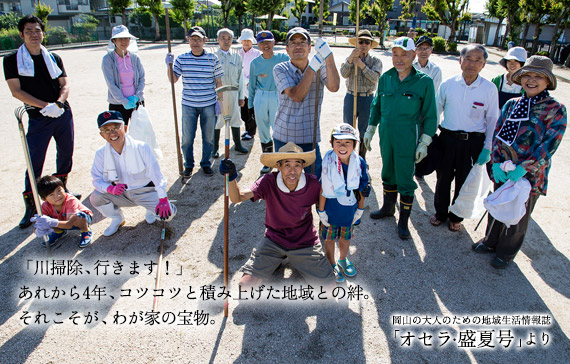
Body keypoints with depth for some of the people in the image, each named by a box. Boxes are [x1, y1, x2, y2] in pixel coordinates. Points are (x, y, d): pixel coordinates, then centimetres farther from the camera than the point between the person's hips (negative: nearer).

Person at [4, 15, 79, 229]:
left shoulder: (54, 58, 11)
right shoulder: (12, 60, 0)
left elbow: (65, 85, 5)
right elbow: (16, 91, -6)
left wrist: (58, 104, -15)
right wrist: (45, 106, -17)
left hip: (64, 114, 4)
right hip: (38, 119, -3)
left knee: (66, 153, 13)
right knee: (34, 162, -4)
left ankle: (62, 189, 34)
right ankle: (30, 207, 5)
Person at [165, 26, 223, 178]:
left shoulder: (212, 59, 0)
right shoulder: (181, 59, 2)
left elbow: (218, 81, 5)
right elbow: (173, 80, 4)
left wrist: (220, 101, 4)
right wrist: (169, 65, -11)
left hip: (208, 105, 0)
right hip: (188, 105, 0)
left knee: (208, 137, 9)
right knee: (187, 138, 5)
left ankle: (206, 163, 27)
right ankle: (188, 165, 24)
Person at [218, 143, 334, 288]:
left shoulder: (313, 184, -15)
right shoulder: (269, 182, -17)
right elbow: (237, 197, -25)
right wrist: (231, 177, -41)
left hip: (305, 242, 0)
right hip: (274, 240, 0)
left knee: (329, 285, -8)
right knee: (245, 284, -10)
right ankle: (275, 260, 18)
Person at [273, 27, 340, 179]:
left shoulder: (320, 67, 1)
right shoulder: (280, 69, -4)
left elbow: (334, 87, -20)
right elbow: (296, 96, -19)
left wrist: (328, 56, -29)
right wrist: (312, 68, -23)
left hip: (310, 138, 1)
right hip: (284, 137, -1)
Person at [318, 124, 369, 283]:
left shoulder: (359, 163, -14)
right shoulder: (328, 162, -19)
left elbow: (361, 189, -2)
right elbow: (323, 188, -12)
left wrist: (360, 209, 6)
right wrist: (321, 211, -8)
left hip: (350, 209, 2)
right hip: (331, 209, -2)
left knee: (346, 237, 22)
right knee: (329, 238, 15)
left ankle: (343, 260, 49)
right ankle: (332, 265, 39)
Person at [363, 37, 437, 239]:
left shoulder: (424, 82, -8)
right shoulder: (385, 78, 2)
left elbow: (430, 116, -3)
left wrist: (424, 143, -6)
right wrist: (370, 129, 14)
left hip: (407, 140, -4)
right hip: (386, 136, 4)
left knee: (405, 179, 2)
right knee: (388, 174, 18)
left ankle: (403, 221, 18)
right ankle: (388, 208, 39)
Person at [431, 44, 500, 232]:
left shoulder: (489, 88, -6)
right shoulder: (447, 84, -4)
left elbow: (492, 120, 0)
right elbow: (435, 111, 6)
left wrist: (487, 148, -3)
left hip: (473, 142, -1)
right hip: (447, 139, 1)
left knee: (464, 182, 12)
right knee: (443, 178, 13)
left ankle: (456, 217, 34)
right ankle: (440, 212, 35)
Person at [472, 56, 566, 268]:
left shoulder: (556, 110, -9)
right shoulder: (511, 104, 3)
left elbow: (549, 145, -15)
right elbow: (497, 134, 2)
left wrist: (524, 168, -21)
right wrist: (497, 162, -11)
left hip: (530, 175, -3)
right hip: (502, 171, 4)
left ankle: (506, 252, 33)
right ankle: (491, 242, 41)